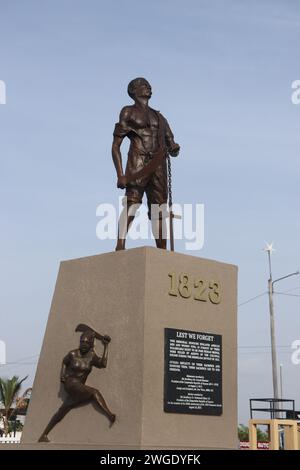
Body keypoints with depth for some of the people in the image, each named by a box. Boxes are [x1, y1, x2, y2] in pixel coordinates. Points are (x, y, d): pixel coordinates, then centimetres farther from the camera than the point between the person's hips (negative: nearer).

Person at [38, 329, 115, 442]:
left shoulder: (91, 356, 5)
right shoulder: (73, 354, -2)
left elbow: (103, 364, -9)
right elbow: (64, 362, 16)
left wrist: (106, 346, -5)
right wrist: (62, 375, 2)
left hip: (79, 389, 4)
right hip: (71, 384, -4)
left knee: (61, 412, 3)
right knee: (94, 392, -21)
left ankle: (43, 436, 8)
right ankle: (110, 416, -29)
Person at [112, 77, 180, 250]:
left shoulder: (160, 117, 27)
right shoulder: (128, 112, 13)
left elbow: (172, 150, 24)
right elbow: (116, 146, 3)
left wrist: (175, 148, -3)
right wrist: (120, 175, -11)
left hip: (159, 167, 5)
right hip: (138, 163, -5)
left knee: (159, 210, -3)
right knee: (132, 202, -25)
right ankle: (120, 248, -37)